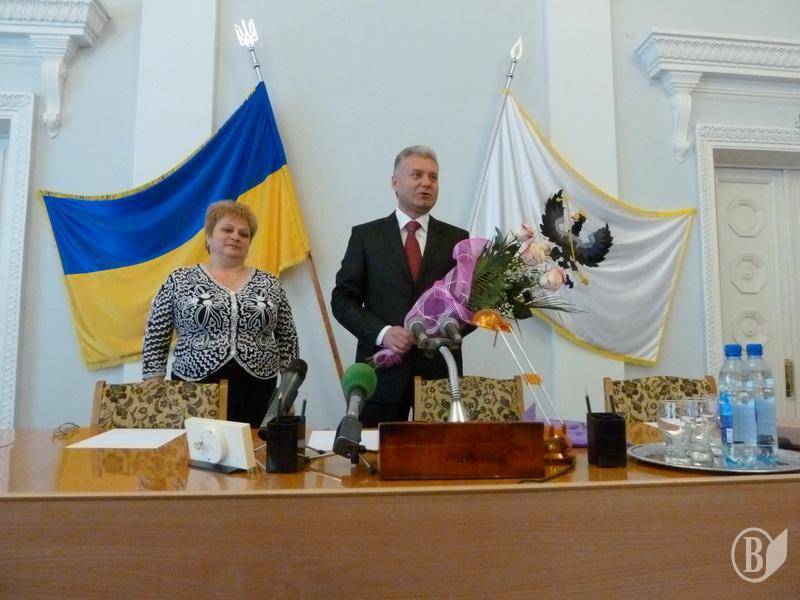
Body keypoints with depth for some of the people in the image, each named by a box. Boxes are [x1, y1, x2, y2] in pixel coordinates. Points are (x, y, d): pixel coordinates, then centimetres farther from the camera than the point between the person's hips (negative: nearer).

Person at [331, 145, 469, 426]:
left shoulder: (457, 239, 8)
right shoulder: (366, 235, 4)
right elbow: (342, 299, 1)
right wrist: (382, 333, -14)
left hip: (439, 370, 1)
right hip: (382, 371, -1)